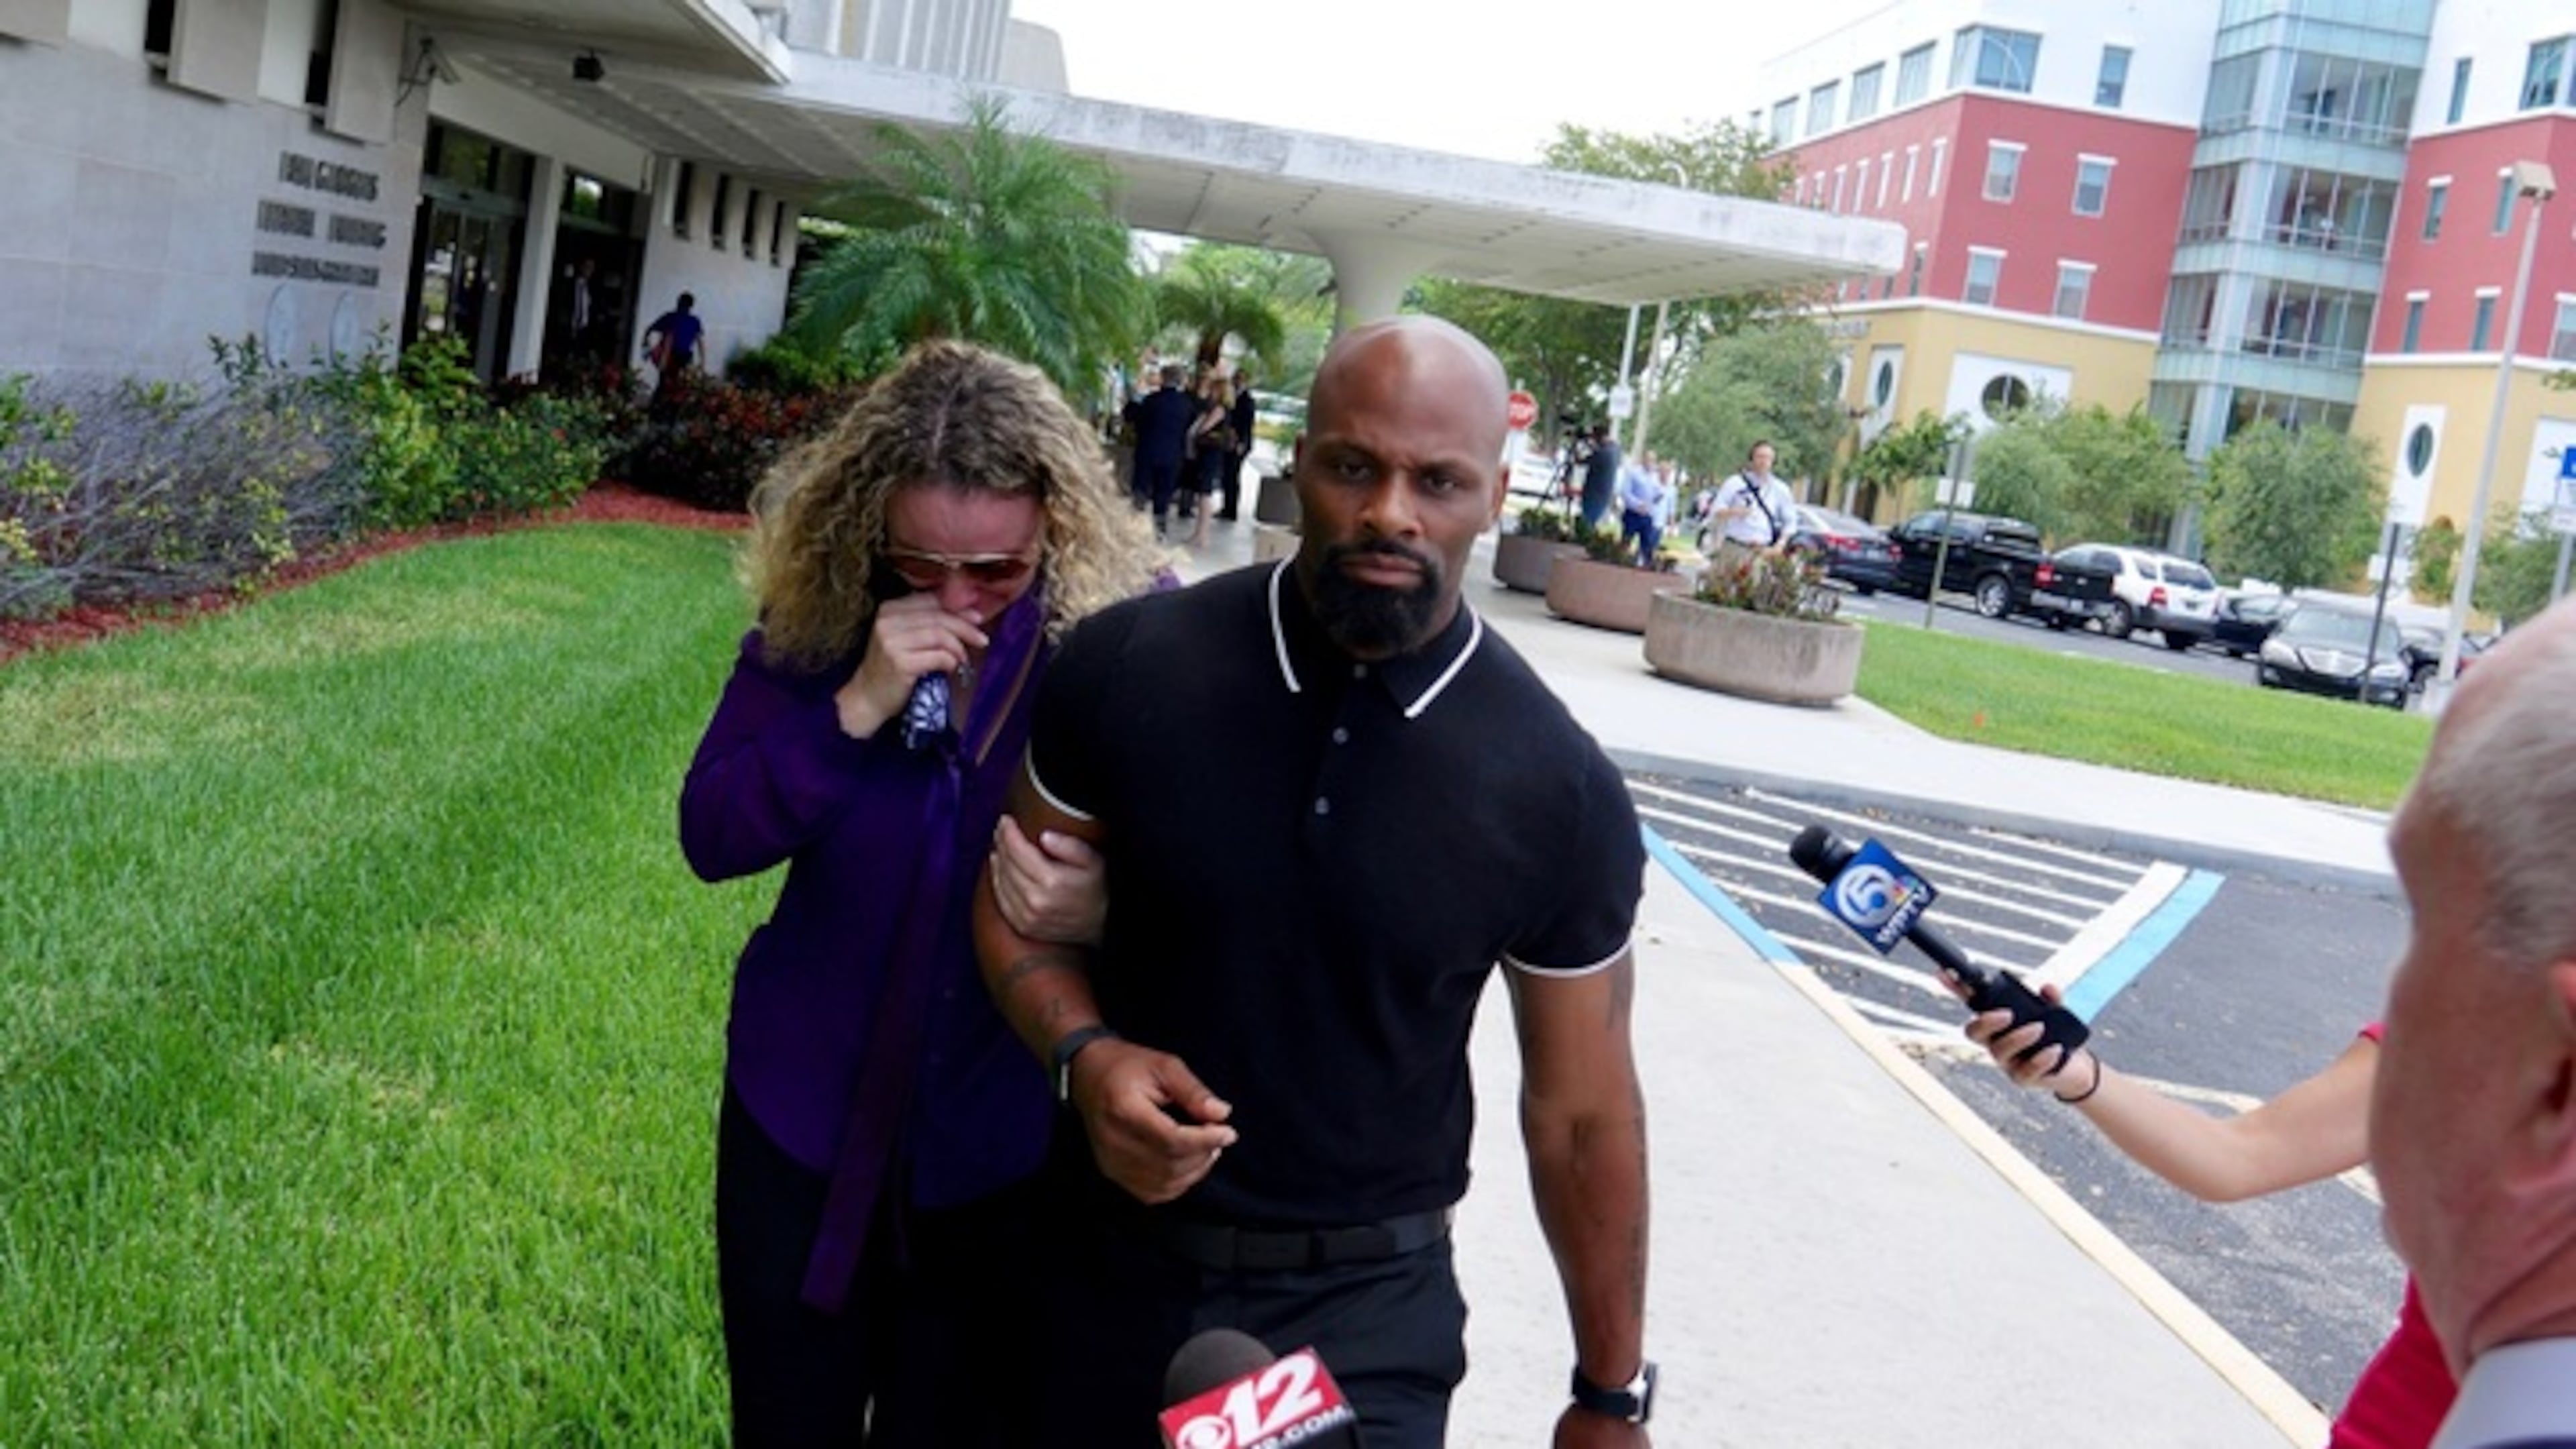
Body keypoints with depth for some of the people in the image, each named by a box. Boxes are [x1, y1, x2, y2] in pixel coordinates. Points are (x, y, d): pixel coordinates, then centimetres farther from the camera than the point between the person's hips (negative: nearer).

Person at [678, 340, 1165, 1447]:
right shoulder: (817, 615, -9)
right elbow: (711, 838, -10)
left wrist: (1102, 911, -35)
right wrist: (855, 711, -25)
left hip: (1010, 1144, -2)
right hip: (806, 1109, 3)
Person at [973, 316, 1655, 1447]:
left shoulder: (1559, 791, -13)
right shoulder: (1130, 668, -12)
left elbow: (1581, 1114, -3)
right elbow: (1021, 905, 3)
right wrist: (1085, 1055, -18)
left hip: (1365, 1311, -2)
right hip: (1114, 1265, 3)